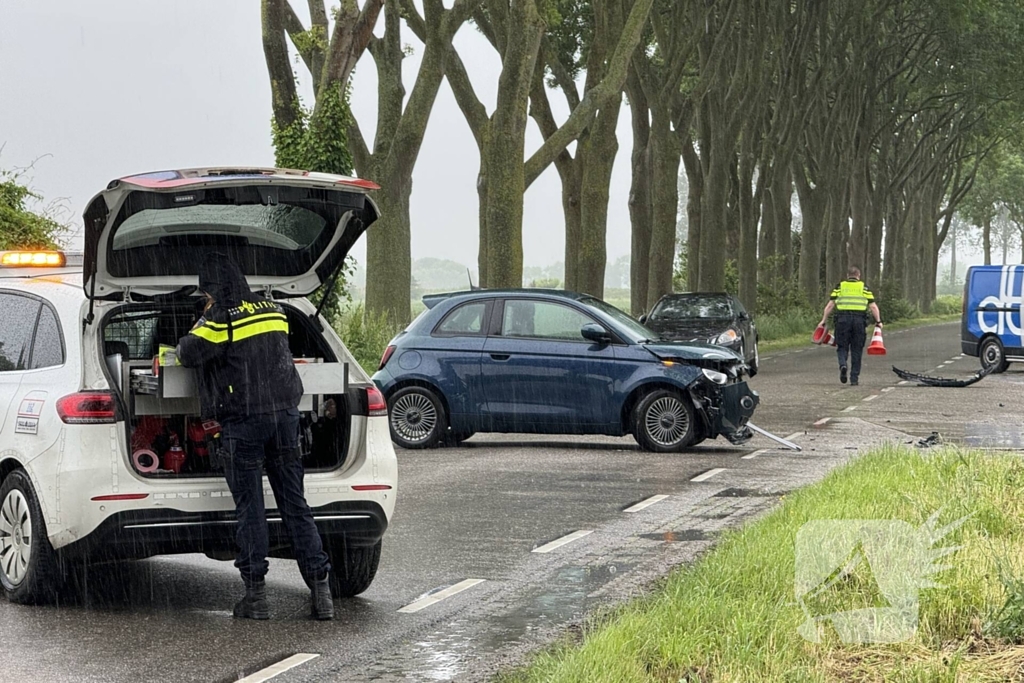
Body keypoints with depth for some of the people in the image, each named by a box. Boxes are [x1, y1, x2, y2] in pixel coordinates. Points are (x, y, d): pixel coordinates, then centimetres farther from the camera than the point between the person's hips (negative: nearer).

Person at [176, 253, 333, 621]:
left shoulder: (220, 318, -8)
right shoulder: (273, 310, 12)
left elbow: (190, 353, -11)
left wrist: (181, 345, 11)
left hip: (243, 419, -5)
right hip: (285, 413, 5)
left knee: (249, 508, 1)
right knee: (295, 504, 7)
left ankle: (256, 593, 0)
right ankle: (320, 590, 2)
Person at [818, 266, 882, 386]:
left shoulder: (840, 287, 12)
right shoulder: (864, 288, 13)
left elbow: (830, 305, 6)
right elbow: (873, 306, 5)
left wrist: (823, 320, 9)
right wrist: (878, 321, 10)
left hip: (843, 319, 0)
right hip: (859, 320, 0)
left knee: (843, 347, 9)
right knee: (857, 350, 8)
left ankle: (842, 364, -21)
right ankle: (854, 379, 7)